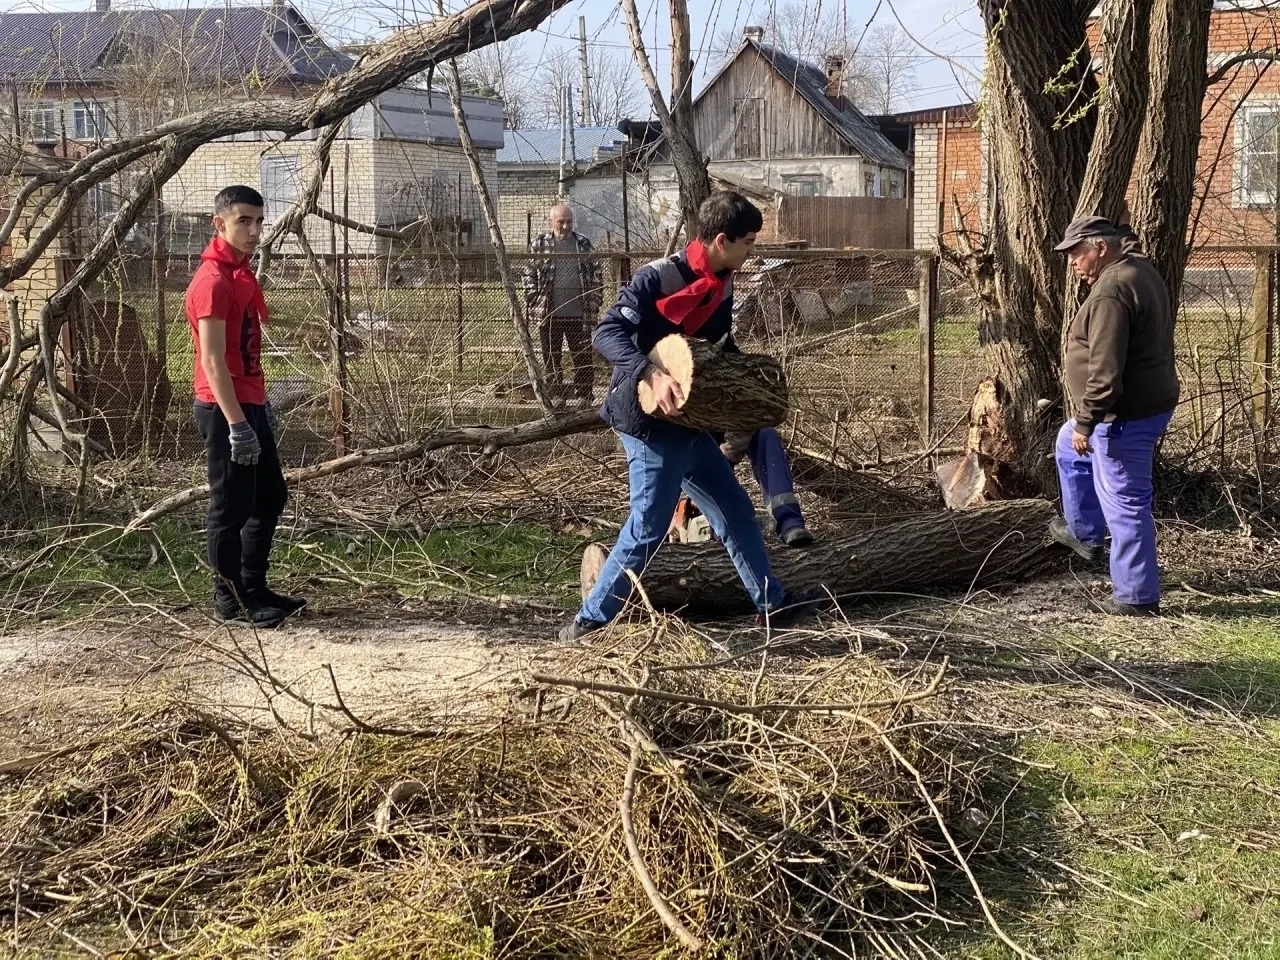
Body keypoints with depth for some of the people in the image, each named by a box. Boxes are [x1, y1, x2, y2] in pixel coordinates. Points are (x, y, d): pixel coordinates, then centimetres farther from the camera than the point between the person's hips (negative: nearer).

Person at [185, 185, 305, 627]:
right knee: (231, 506, -1)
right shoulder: (213, 280, -17)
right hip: (225, 410, -10)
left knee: (269, 497, 17)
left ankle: (254, 589, 27)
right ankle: (229, 602, 9)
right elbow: (213, 361, -21)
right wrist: (236, 424, -24)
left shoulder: (240, 273, 13)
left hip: (249, 404, 10)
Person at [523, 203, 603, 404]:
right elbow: (529, 276, 4)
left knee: (583, 357, 2)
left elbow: (596, 274, 10)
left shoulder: (583, 244, 6)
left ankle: (583, 397, 11)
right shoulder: (539, 244, 2)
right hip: (549, 314, 0)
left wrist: (594, 304, 2)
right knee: (551, 358, 7)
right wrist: (533, 305, -5)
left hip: (579, 314, 1)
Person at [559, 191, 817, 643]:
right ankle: (587, 623, 5)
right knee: (647, 530, -6)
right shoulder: (658, 277, -18)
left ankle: (772, 605, 30)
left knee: (736, 513, 15)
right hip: (651, 423, -8)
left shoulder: (722, 287, 7)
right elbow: (608, 333, -25)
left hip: (691, 425, 9)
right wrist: (651, 374, -39)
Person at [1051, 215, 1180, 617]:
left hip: (1126, 416, -11)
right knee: (1069, 445, 31)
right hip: (1150, 402, 11)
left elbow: (1104, 370, -28)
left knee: (1125, 505, -2)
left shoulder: (1110, 292, -23)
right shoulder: (1141, 271, 10)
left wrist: (1085, 422, -21)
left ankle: (1137, 598, 6)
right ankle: (1084, 532, 40)